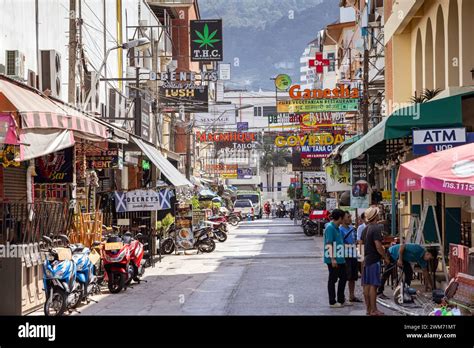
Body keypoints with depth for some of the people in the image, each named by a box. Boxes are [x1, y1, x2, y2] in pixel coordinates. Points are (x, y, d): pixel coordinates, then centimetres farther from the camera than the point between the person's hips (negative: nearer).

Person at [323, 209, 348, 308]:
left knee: (343, 277, 15)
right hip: (333, 259, -10)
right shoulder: (330, 227, -16)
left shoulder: (336, 228, 13)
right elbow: (329, 244, -21)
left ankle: (341, 300, 24)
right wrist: (333, 259, -24)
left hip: (339, 258, 10)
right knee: (332, 280, -1)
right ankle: (332, 302, 7)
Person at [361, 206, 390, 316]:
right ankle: (373, 310, -5)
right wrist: (385, 257, -10)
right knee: (373, 285, -6)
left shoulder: (365, 229, 12)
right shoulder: (376, 228, -16)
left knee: (366, 285, 9)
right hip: (374, 260, -9)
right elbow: (378, 246, -21)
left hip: (366, 259, 9)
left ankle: (368, 309, 14)